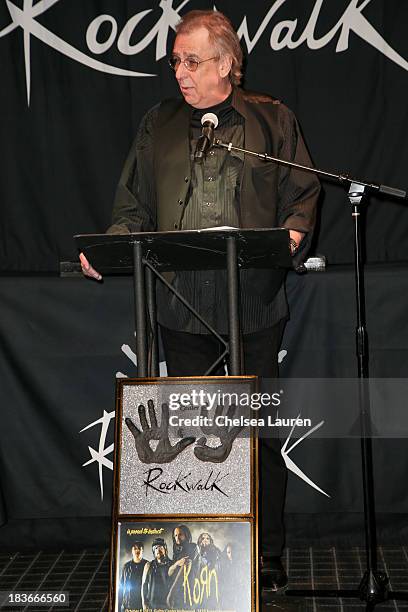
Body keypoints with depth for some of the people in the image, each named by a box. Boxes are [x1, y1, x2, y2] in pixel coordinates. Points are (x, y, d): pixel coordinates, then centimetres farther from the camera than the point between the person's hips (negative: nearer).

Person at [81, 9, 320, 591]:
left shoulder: (272, 119, 8)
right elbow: (134, 206, 15)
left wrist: (292, 235, -14)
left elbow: (302, 192, 7)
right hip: (182, 308, 2)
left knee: (259, 433, 4)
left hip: (254, 306, -2)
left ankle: (267, 559, 19)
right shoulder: (159, 124, 15)